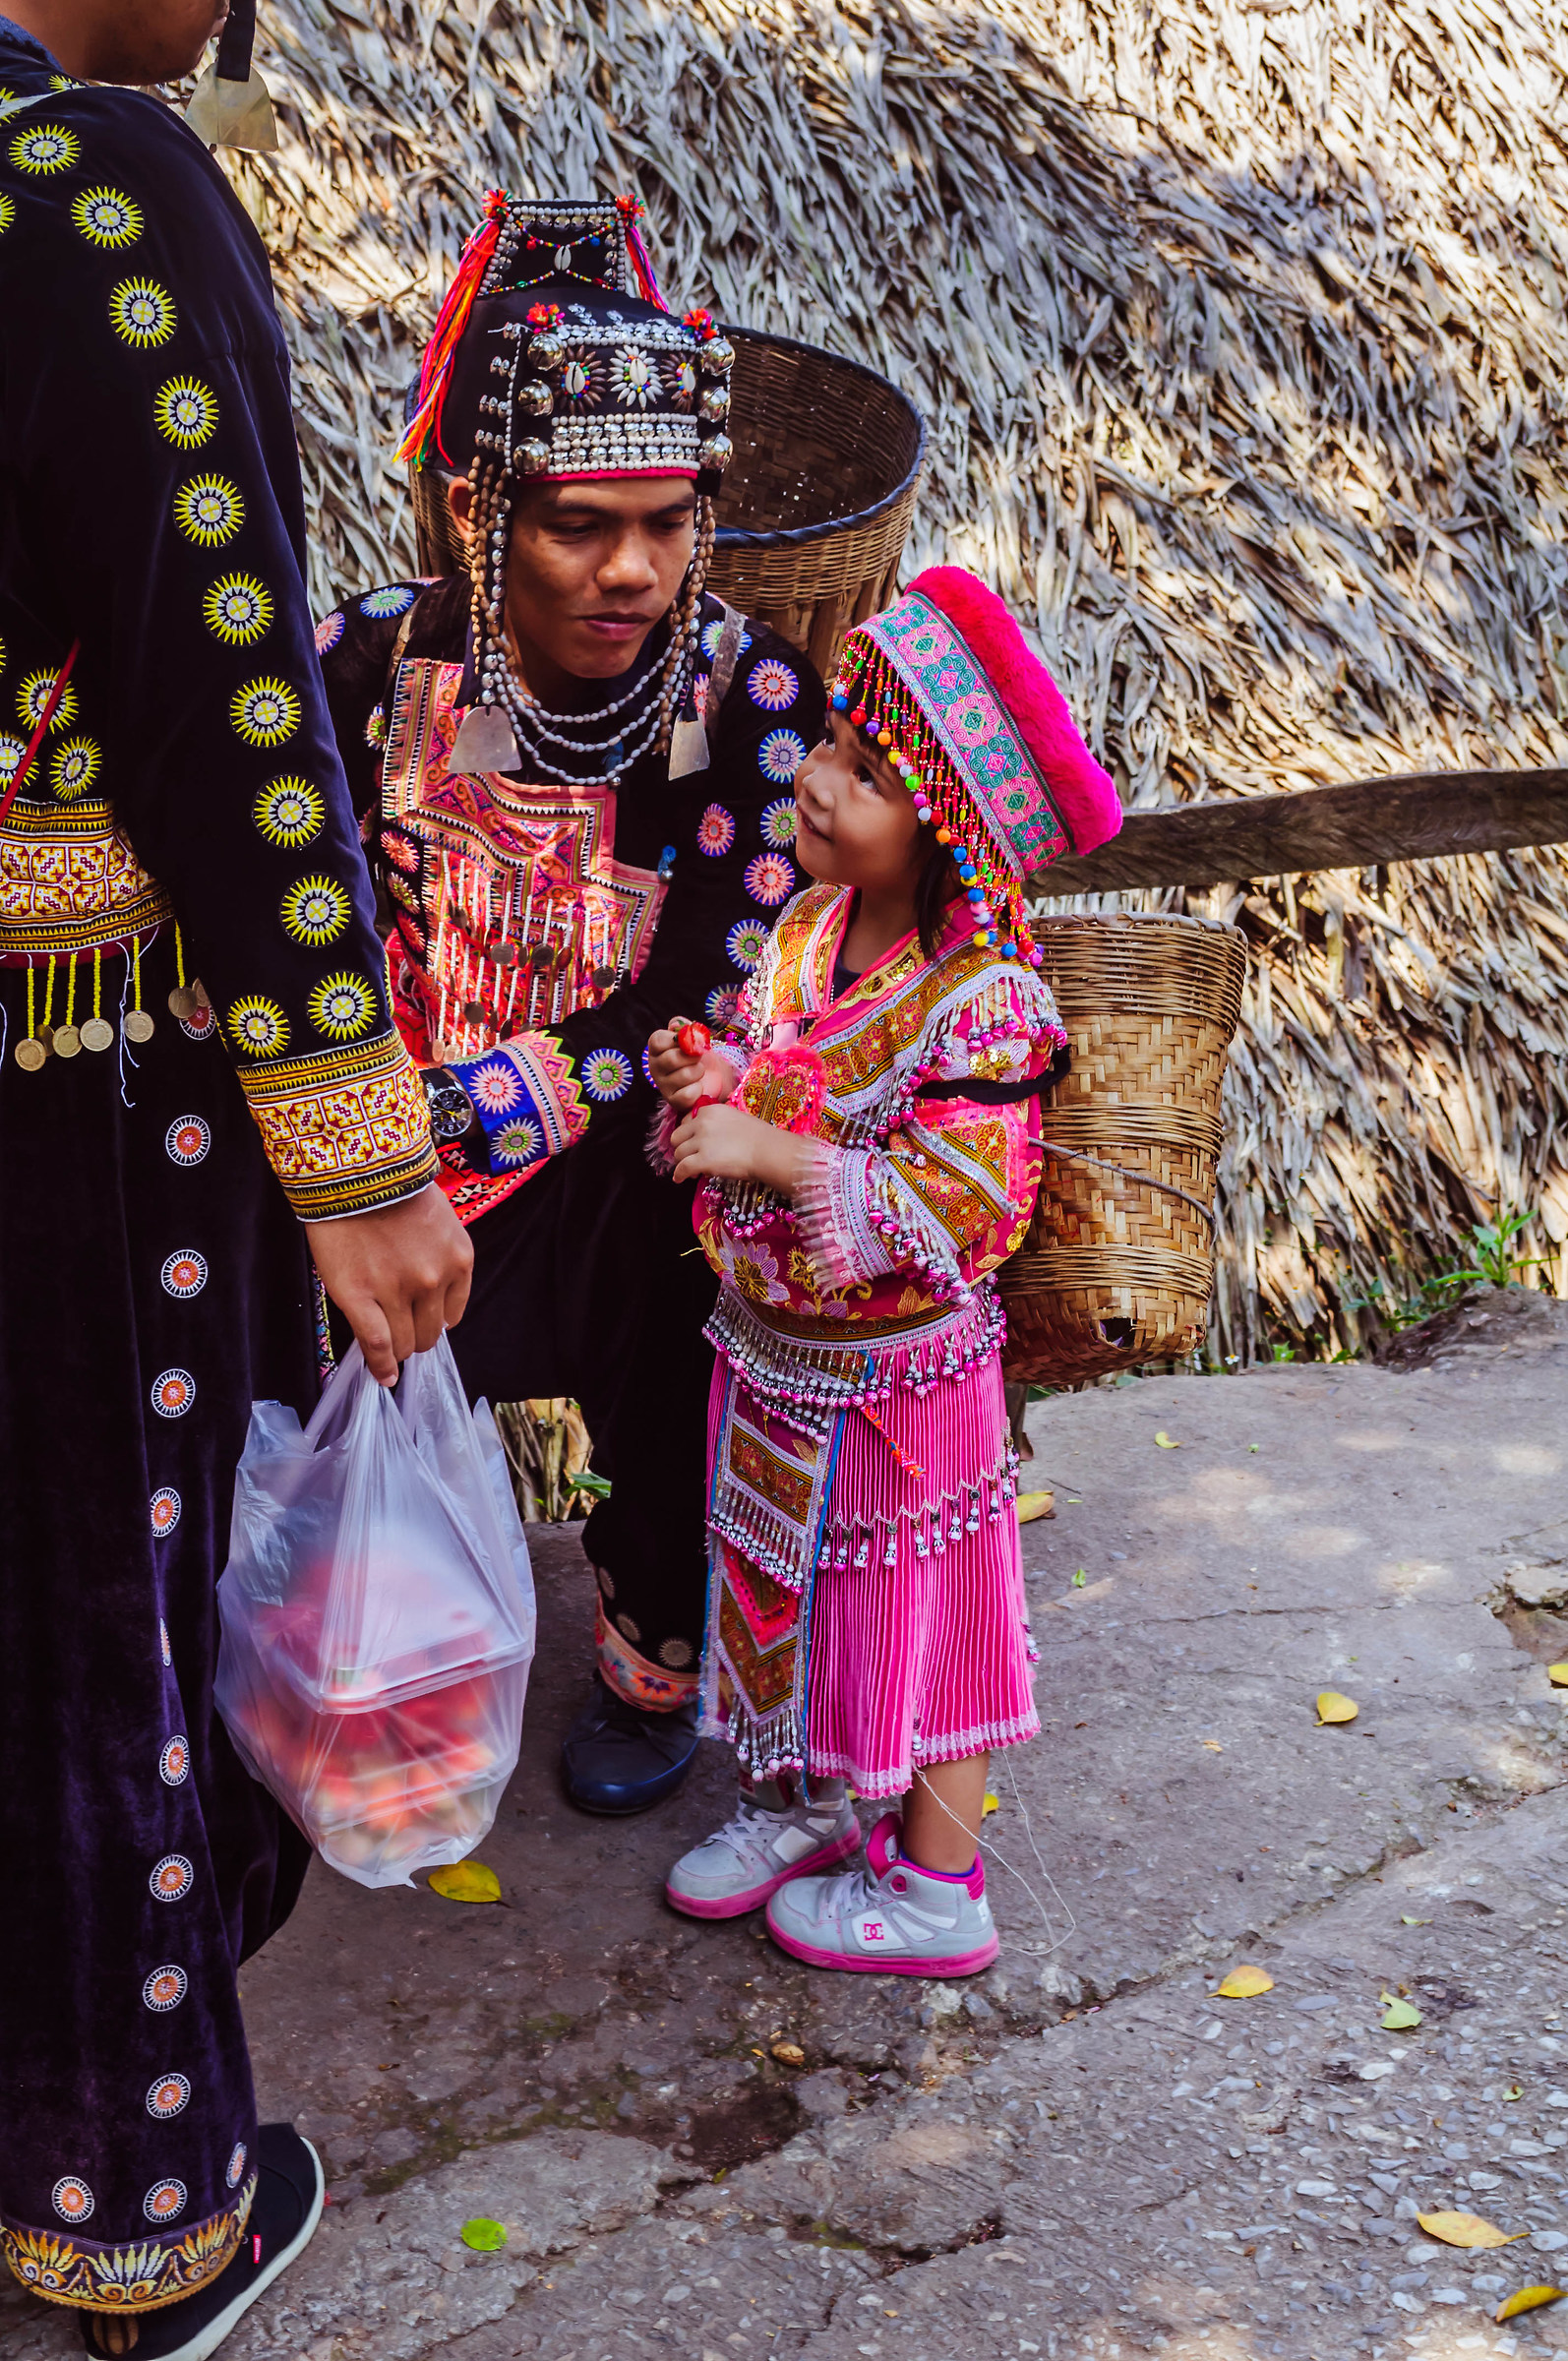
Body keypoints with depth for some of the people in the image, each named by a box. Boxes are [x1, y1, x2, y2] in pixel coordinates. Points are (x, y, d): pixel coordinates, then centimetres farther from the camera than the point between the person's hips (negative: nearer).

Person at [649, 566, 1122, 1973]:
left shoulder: (983, 1003, -25)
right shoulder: (807, 932, -1)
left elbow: (961, 1208, -29)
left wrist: (776, 1156, -31)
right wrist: (703, 1080, -10)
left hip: (893, 1379, -7)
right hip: (772, 1347, 7)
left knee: (911, 1611, 10)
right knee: (786, 1585, 22)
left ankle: (934, 1891, 29)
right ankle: (804, 1802, 45)